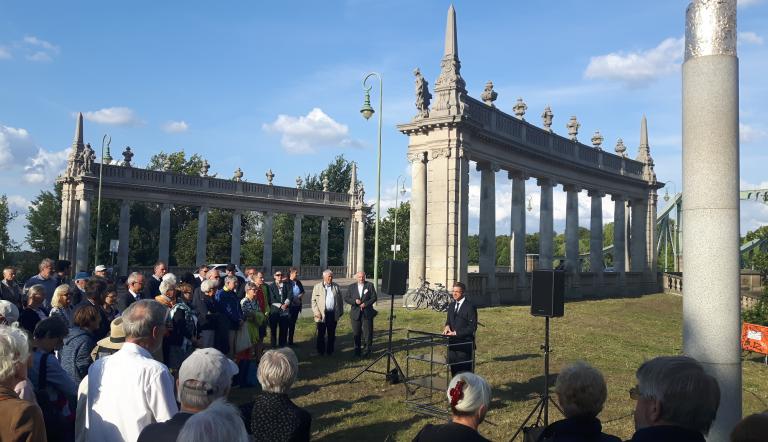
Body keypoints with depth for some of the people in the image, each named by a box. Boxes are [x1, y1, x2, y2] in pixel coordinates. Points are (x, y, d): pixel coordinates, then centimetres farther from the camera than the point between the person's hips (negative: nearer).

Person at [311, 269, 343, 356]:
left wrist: (341, 312, 7)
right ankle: (321, 351, 17)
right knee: (321, 334, 5)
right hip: (322, 315, -2)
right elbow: (313, 300, -1)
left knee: (332, 334, 8)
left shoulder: (336, 286, 9)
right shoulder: (317, 287, 1)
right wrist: (316, 312, -10)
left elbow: (340, 300, 12)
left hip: (333, 314, 2)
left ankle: (330, 351, 19)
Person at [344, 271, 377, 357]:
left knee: (368, 332, 0)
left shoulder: (370, 285, 1)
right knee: (356, 333, 8)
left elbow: (374, 297, -4)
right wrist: (355, 301, -15)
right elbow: (346, 298, 2)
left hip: (367, 313, -2)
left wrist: (365, 304, -16)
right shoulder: (351, 286, 6)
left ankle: (368, 349, 11)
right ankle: (357, 350, 20)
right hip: (355, 313, 2)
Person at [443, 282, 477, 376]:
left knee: (465, 370, -2)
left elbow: (472, 327, -14)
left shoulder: (470, 307, -11)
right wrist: (447, 326, -3)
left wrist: (456, 333, -17)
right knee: (454, 368, 12)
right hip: (452, 343, 7)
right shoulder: (451, 305, 11)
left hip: (465, 344, -7)